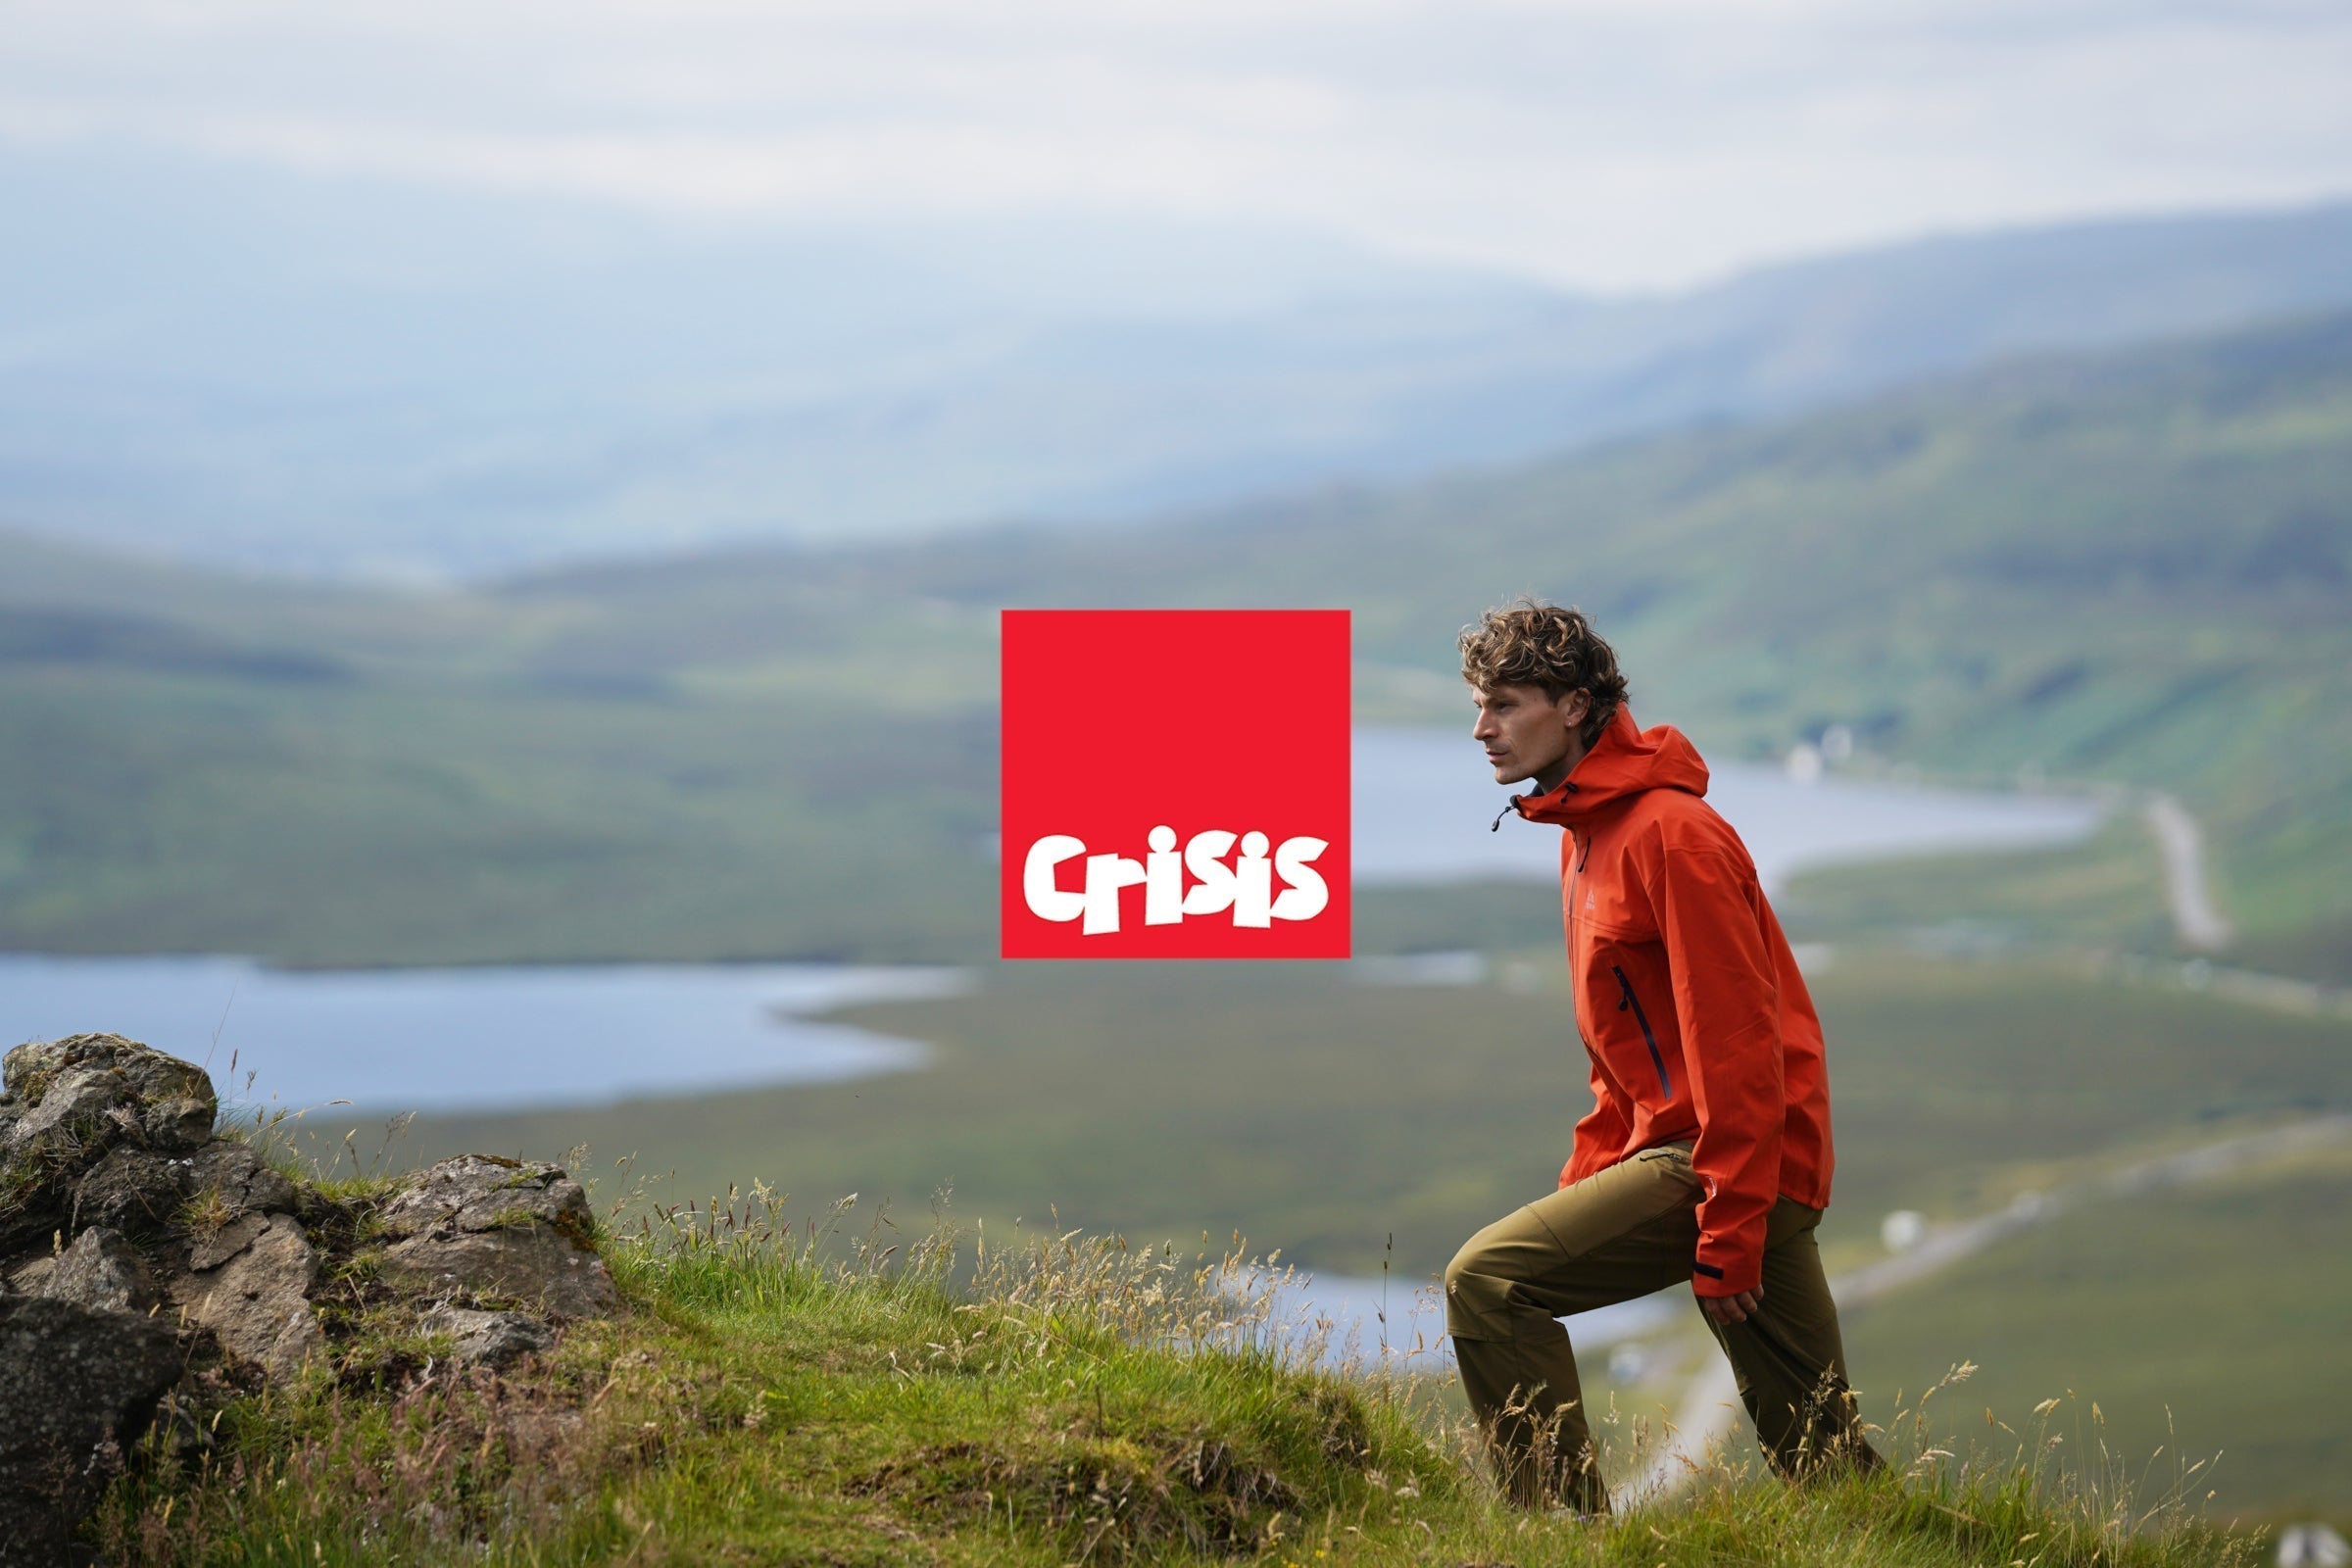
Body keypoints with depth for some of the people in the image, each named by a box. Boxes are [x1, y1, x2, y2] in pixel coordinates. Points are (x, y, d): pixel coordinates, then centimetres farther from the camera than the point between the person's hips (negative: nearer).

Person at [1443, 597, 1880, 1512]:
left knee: (1489, 1280, -15)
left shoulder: (1668, 834, -13)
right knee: (1816, 1443, 10)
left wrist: (1728, 1230, -21)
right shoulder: (1589, 834, 18)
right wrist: (1586, 1187, 17)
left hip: (1726, 1157, -10)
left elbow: (1737, 1040, -19)